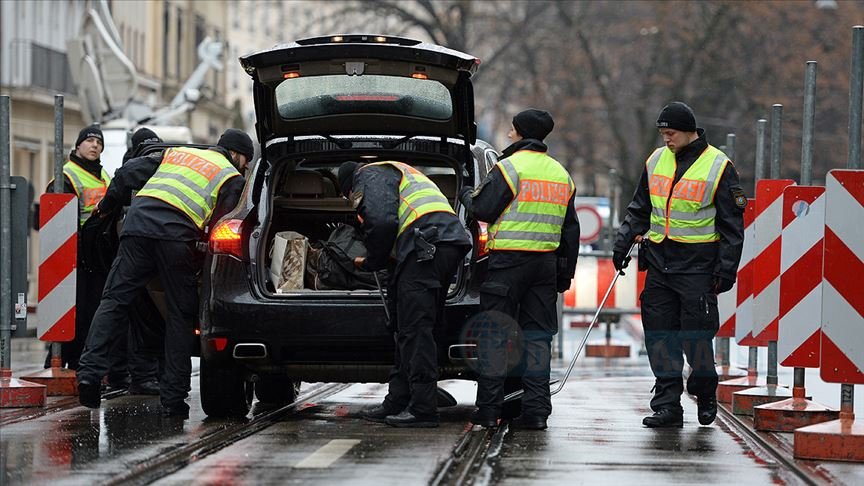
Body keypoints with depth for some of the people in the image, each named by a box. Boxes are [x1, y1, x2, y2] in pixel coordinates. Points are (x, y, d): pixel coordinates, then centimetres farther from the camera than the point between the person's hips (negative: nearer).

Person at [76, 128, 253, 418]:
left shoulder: (176, 152, 33)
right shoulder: (232, 178, 18)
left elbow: (129, 172, 30)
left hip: (138, 219, 4)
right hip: (177, 234, -3)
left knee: (114, 300, 3)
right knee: (180, 314, 5)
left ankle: (90, 370, -14)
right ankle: (172, 399, 1)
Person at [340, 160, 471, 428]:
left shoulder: (370, 175, 6)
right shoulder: (399, 173, 36)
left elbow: (382, 222, -11)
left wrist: (372, 262, 3)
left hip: (426, 248, -10)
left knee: (415, 330, -10)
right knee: (411, 331, 13)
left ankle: (423, 409, -14)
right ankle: (398, 403, 16)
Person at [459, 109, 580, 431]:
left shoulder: (510, 167, -8)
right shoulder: (561, 174, 15)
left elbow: (484, 210, -10)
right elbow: (571, 229, 17)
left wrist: (467, 195, 12)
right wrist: (565, 273, 21)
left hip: (508, 261, -6)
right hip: (547, 261, 6)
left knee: (494, 333, 0)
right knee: (537, 334, 8)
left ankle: (489, 408, -2)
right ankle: (536, 410, 4)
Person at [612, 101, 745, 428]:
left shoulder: (718, 166, -4)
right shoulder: (656, 161, 11)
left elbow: (732, 224, -4)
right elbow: (639, 210, 21)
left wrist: (726, 269, -10)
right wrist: (622, 243, 9)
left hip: (698, 263, -5)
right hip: (659, 260, 5)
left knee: (696, 333, -5)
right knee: (660, 331, 2)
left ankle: (705, 393, 18)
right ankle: (667, 404, 6)